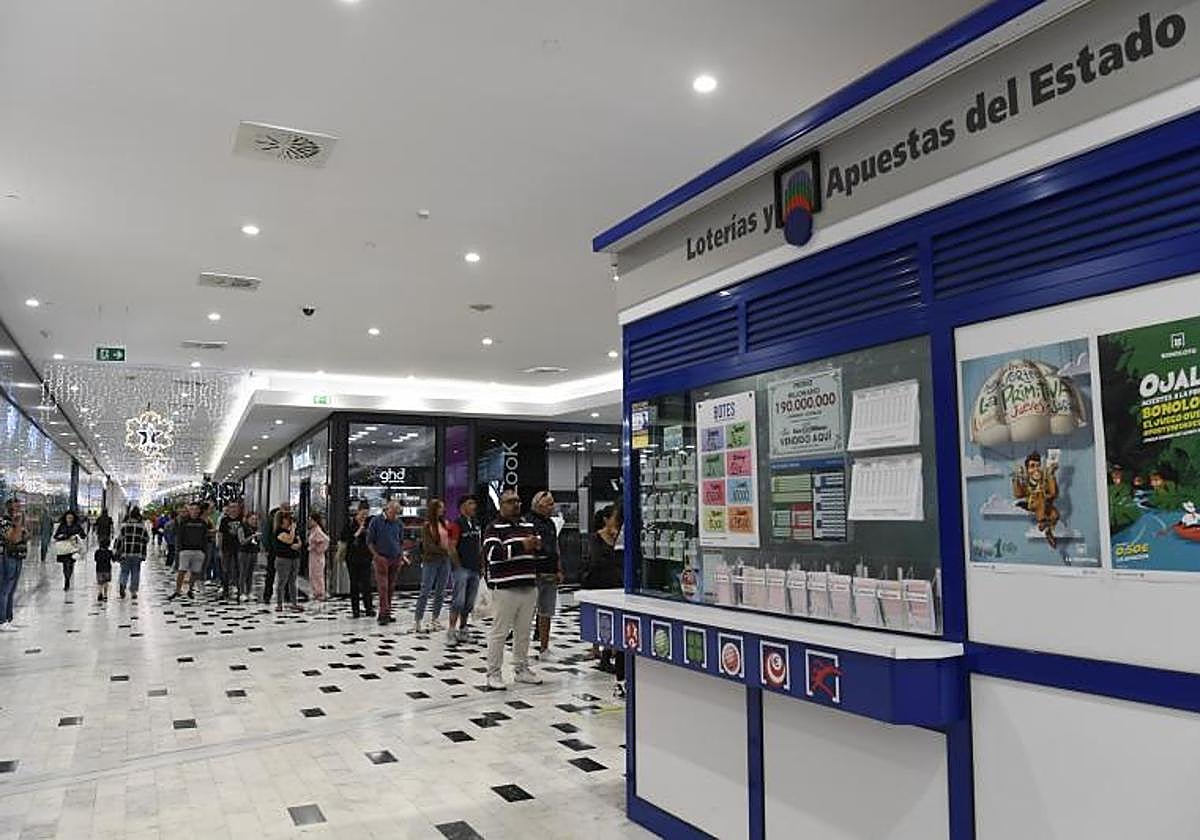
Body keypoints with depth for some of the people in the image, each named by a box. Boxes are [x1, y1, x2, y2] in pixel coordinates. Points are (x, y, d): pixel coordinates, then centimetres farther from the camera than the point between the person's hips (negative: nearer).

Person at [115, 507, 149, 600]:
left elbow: (119, 540, 0)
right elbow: (145, 541, 3)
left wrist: (118, 555, 7)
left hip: (125, 554, 0)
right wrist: (143, 555, 13)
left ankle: (122, 584, -14)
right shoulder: (142, 526, 0)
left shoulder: (124, 525, -2)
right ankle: (133, 592, 8)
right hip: (137, 554, 0)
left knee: (124, 571, 11)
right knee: (135, 573, 8)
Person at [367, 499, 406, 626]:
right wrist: (377, 556, -9)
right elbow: (369, 541, -1)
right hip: (381, 558, -4)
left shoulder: (399, 524, 8)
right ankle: (384, 614, -11)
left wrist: (401, 556, 7)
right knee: (382, 587, -10)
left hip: (396, 559, 4)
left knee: (391, 587, 5)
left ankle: (386, 613, 11)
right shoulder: (376, 521, -3)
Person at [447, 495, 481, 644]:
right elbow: (451, 548, -11)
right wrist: (458, 565, -11)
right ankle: (451, 630, -3)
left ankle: (462, 629, 20)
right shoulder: (457, 524, -8)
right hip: (462, 568, -7)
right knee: (458, 601, -9)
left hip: (475, 569, 7)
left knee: (469, 602, 10)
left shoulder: (476, 524, 13)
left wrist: (481, 564, 13)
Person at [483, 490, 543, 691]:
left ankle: (522, 669, 27)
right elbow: (491, 553, -20)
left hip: (529, 587, 6)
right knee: (499, 632, -3)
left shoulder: (529, 525, 16)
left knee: (524, 631, 15)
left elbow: (539, 550, 26)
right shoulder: (495, 528, -4)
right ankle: (493, 674, 6)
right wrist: (521, 546, -23)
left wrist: (536, 546, 0)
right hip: (506, 589, -6)